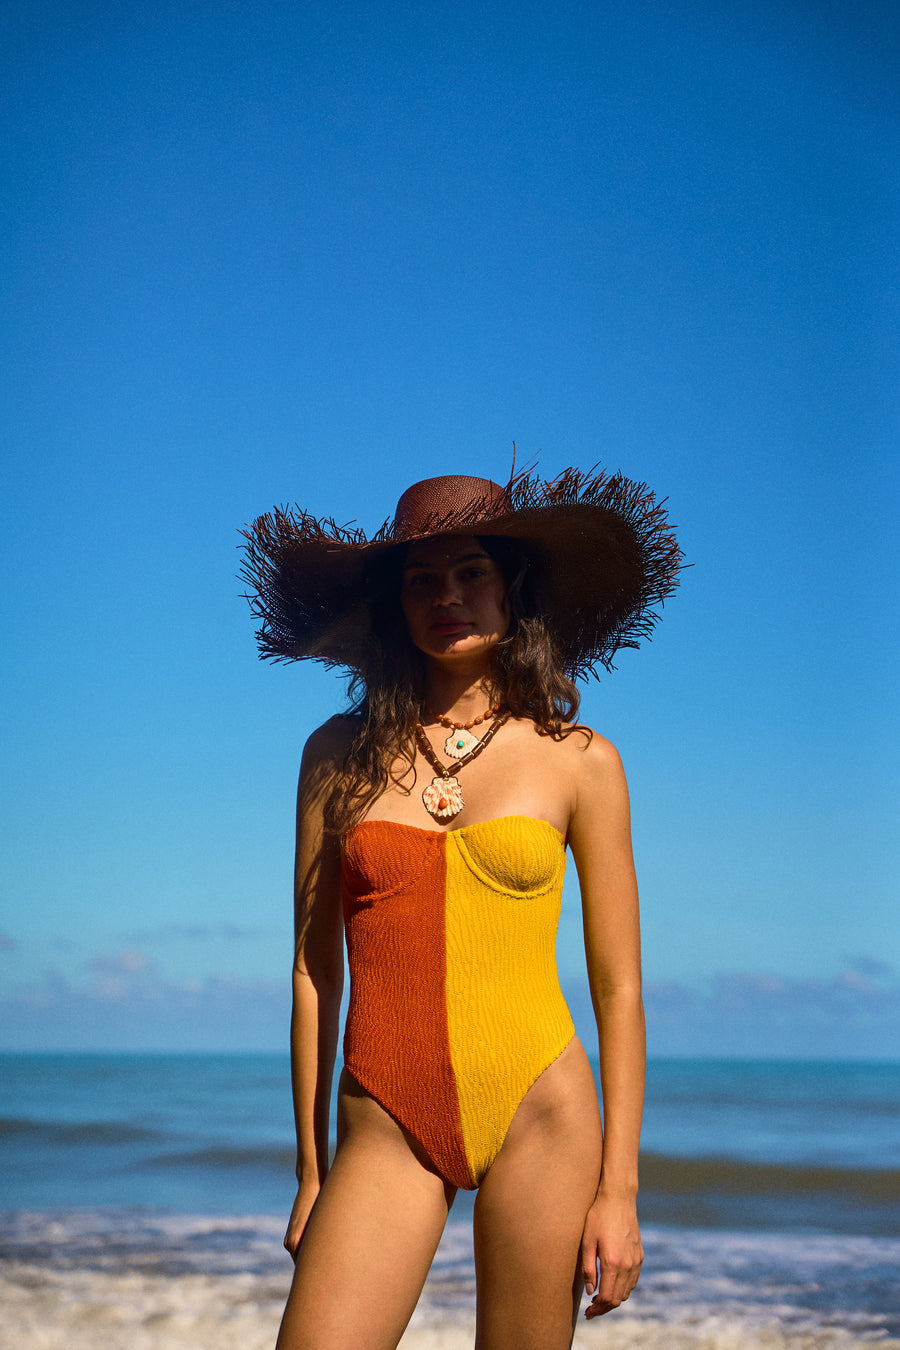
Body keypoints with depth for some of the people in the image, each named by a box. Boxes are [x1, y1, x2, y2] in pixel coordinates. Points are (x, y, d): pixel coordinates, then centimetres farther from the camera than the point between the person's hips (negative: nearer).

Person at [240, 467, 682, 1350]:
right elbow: (314, 970, 9)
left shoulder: (579, 761, 1)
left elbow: (619, 990, 3)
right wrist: (311, 1172, 9)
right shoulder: (340, 755, 5)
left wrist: (620, 1187, -2)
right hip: (386, 1125, 1)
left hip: (537, 1112, -1)